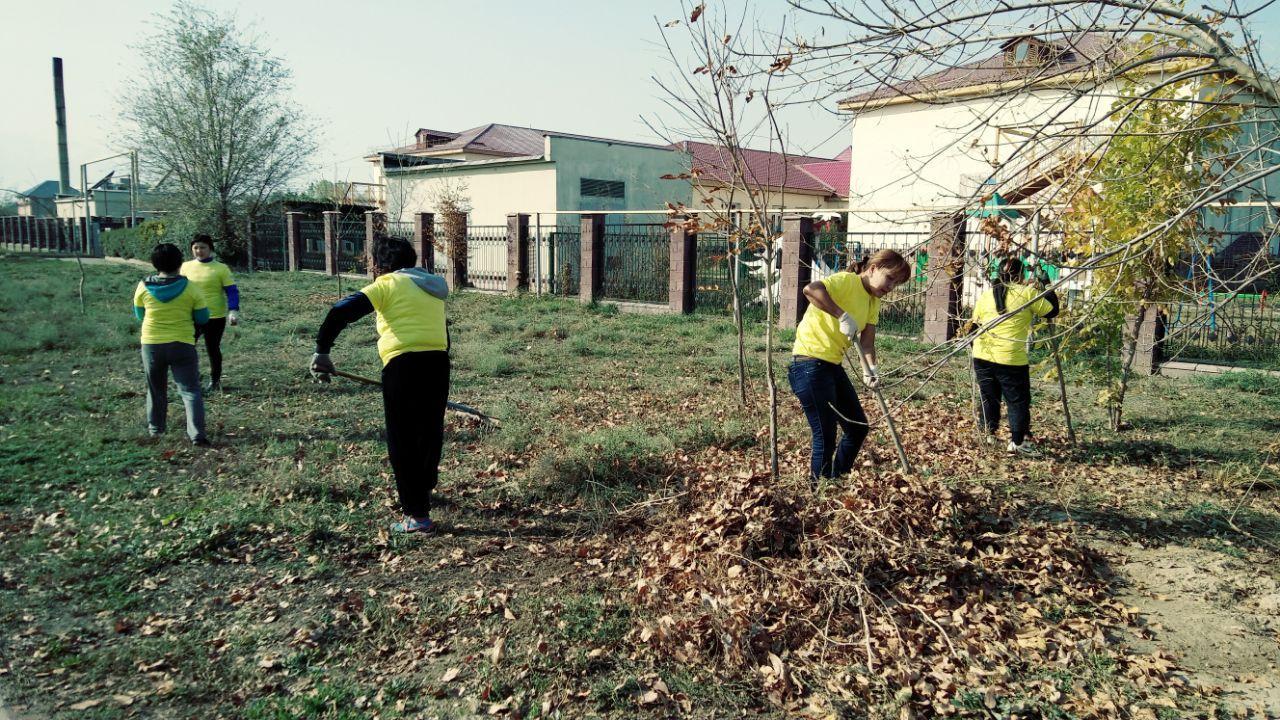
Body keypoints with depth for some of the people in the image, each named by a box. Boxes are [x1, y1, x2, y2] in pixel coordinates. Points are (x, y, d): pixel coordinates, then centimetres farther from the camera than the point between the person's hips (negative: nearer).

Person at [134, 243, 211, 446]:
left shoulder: (143, 287, -4)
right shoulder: (190, 288, -9)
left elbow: (139, 315, 10)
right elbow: (203, 318, -2)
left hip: (152, 345, 2)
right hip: (182, 345, -2)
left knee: (156, 389, 21)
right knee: (190, 391, -2)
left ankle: (155, 428, 33)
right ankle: (197, 433, -14)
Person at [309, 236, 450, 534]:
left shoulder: (387, 284, 1)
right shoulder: (431, 287, 22)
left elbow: (341, 312, -11)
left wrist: (321, 350, -5)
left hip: (403, 366, -6)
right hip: (439, 364, 7)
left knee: (403, 443, 3)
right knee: (430, 435, 22)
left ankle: (417, 516, 4)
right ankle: (423, 490, 43)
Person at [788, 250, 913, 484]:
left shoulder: (873, 301, 13)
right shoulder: (847, 281, -14)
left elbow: (867, 341, 1)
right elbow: (810, 289, -34)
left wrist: (870, 368, -17)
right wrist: (843, 315, -35)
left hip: (832, 365, 10)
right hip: (810, 362, -10)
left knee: (858, 427, 15)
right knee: (825, 436, -7)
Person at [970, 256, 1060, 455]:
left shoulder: (985, 295, 9)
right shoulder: (1027, 293, -3)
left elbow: (975, 325, 14)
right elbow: (1052, 311, 4)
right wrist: (1047, 284, 14)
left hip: (982, 356, 4)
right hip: (1012, 359, -4)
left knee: (989, 397, 18)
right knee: (1018, 401, 7)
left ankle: (990, 434, 27)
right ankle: (1017, 441, 5)